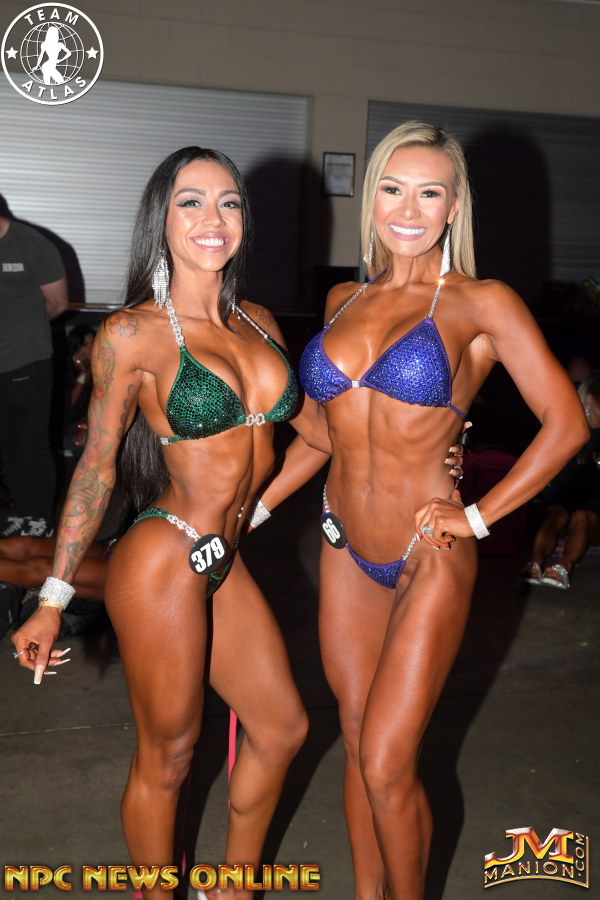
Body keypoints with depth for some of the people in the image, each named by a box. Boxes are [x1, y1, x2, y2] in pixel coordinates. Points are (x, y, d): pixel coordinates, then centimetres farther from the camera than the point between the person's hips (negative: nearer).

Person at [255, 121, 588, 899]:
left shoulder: (481, 305, -9)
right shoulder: (343, 301, 6)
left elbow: (566, 424, -11)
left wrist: (478, 518, -11)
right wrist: (254, 506, 12)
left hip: (427, 560, -5)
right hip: (345, 549, 5)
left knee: (386, 766, -1)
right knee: (358, 744, 16)